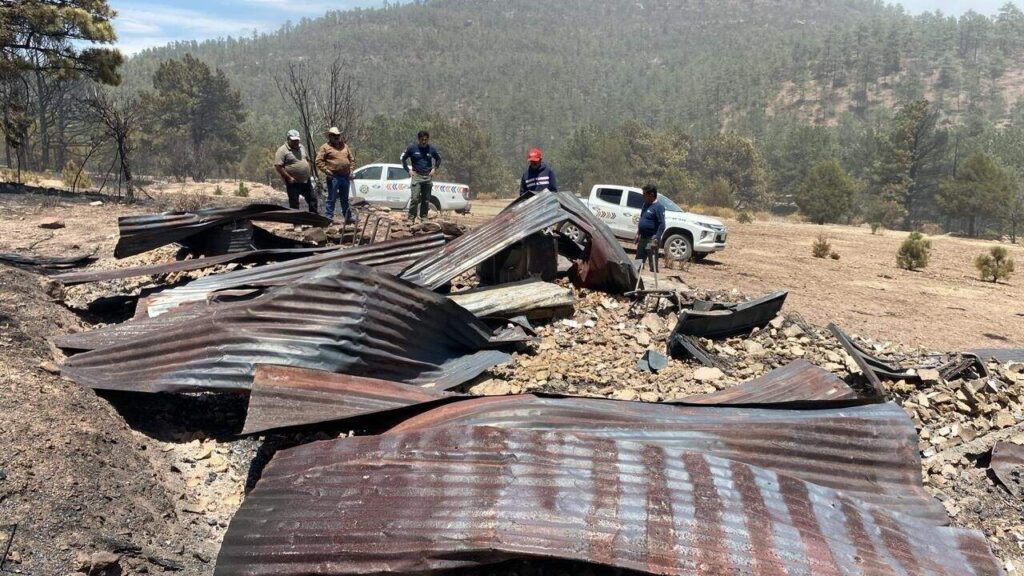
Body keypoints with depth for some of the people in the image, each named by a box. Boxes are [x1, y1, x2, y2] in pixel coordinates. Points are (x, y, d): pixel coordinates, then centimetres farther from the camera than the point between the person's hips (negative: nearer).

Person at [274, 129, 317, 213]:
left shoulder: (302, 147, 11)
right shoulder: (282, 150, -12)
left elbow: (307, 160, 24)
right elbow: (278, 166, -17)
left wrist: (309, 172, 11)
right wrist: (289, 178, -18)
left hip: (306, 181, 7)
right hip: (293, 183, -7)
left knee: (312, 199, 12)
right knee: (294, 204, 1)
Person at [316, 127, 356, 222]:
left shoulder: (345, 146, 15)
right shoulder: (325, 147, -1)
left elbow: (352, 159, 19)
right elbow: (319, 161, -6)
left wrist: (351, 170, 6)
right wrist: (326, 170, -15)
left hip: (345, 176, 5)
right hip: (333, 177, -5)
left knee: (345, 199, 14)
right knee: (331, 199, -3)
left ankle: (348, 217, 20)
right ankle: (328, 217, 2)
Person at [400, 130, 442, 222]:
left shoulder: (431, 149, 5)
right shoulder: (412, 148, -1)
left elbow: (438, 159, 20)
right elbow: (403, 158, 9)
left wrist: (434, 168, 6)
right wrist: (409, 170, 0)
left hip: (428, 176, 3)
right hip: (416, 176, -3)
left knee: (426, 199, 6)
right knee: (415, 198, -13)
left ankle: (424, 217, 15)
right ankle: (411, 218, -9)